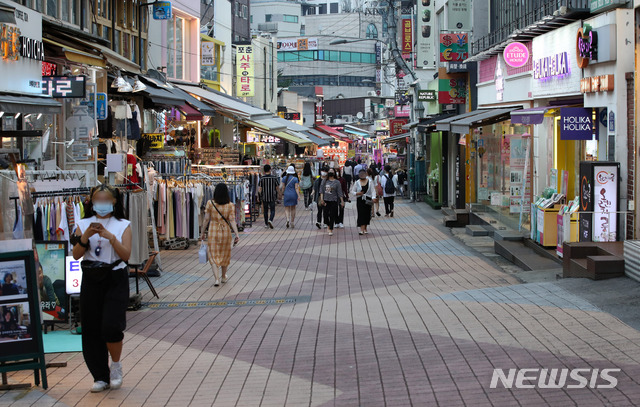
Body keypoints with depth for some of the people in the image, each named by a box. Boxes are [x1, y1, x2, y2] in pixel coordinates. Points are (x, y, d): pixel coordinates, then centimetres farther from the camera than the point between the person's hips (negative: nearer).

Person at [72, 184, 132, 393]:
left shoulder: (123, 225, 2)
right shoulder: (84, 224, 7)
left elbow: (126, 255, -8)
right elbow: (76, 255, 0)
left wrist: (110, 236, -19)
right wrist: (85, 237, -16)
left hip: (115, 280, -3)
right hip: (91, 280, 3)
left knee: (111, 326, -16)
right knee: (91, 330, 3)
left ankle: (116, 365, 12)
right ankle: (101, 377, 15)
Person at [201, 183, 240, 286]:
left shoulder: (210, 204, -9)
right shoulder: (230, 206, -7)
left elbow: (206, 220, -6)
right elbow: (232, 221, -13)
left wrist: (202, 233, 4)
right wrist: (237, 234, -13)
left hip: (213, 232, -1)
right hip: (226, 231, 1)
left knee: (213, 255, 5)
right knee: (224, 254, 19)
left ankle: (216, 278, -10)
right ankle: (224, 277, 33)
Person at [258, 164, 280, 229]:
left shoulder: (262, 179, -5)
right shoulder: (274, 178, -5)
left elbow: (259, 189, -4)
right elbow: (277, 188, 0)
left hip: (264, 197, 1)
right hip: (272, 197, -1)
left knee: (266, 211, 12)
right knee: (272, 210, 4)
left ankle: (266, 224, 16)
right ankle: (270, 220, -21)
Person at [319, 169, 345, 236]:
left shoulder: (337, 182, 0)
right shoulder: (324, 181, 6)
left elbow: (339, 193, -1)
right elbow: (321, 191, 4)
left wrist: (342, 201, -4)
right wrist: (321, 199, -5)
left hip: (333, 201, -2)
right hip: (326, 200, 2)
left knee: (332, 215, -2)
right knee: (325, 214, 0)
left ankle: (331, 229, 7)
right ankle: (328, 225, 29)